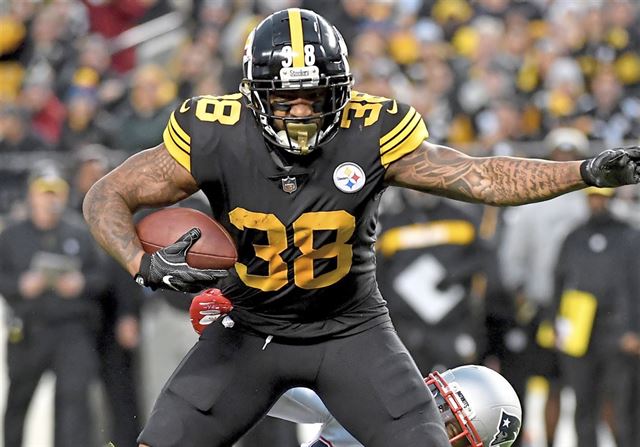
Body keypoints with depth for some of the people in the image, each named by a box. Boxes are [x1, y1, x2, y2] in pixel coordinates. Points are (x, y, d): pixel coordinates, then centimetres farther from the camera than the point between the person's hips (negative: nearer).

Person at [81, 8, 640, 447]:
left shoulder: (369, 136, -20)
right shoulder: (215, 140, -20)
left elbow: (481, 177, -17)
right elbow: (107, 197, -11)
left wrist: (587, 172, -28)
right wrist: (145, 265, -30)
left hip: (349, 329, 0)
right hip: (250, 329, 0)